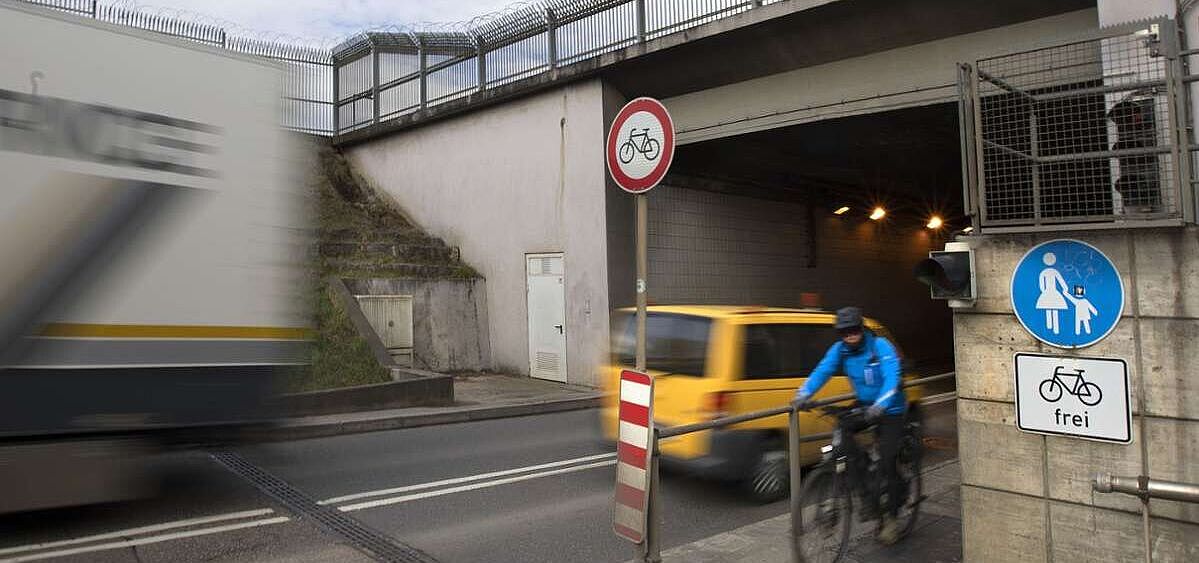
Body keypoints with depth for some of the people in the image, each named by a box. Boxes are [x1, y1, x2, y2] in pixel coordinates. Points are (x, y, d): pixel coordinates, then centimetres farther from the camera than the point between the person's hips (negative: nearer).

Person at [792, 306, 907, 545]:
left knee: (887, 461, -11)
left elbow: (892, 377, -32)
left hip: (890, 410, -4)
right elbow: (822, 371, -18)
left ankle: (890, 516, 10)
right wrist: (803, 394, -36)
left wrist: (880, 404, -49)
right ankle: (868, 497, -5)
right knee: (844, 435, -20)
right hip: (865, 406, 5)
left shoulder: (880, 346, -20)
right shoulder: (839, 350, -7)